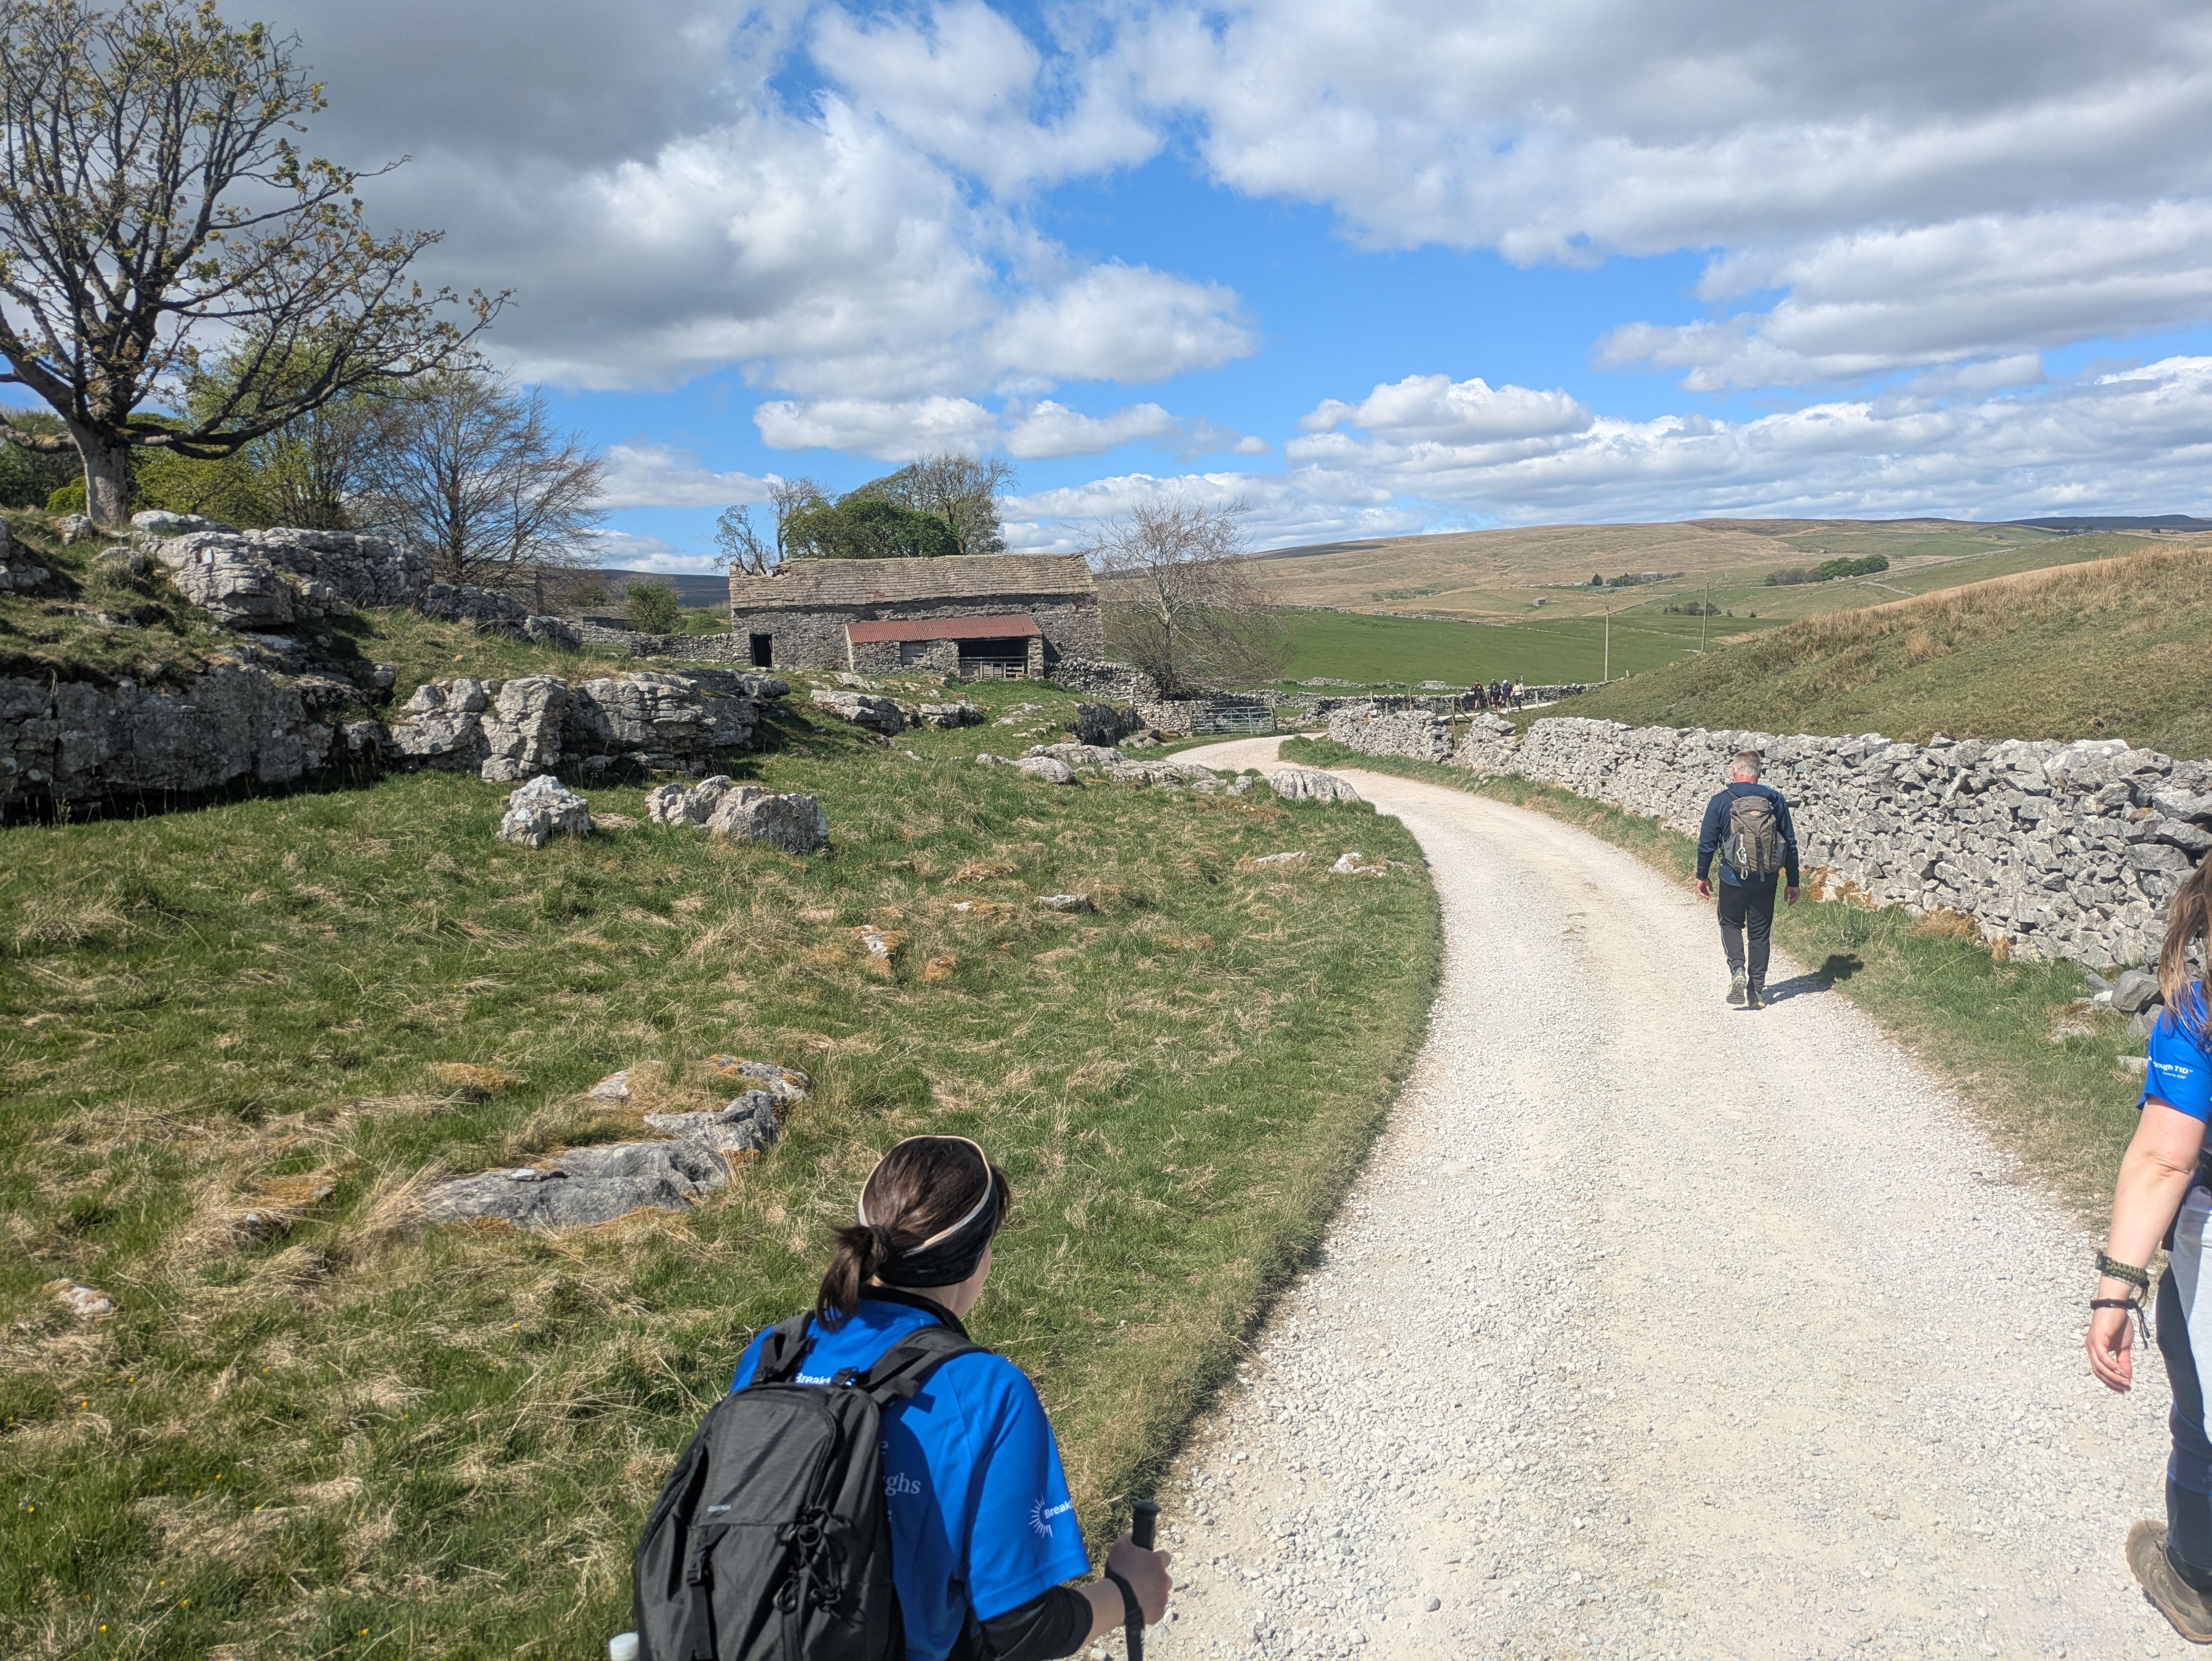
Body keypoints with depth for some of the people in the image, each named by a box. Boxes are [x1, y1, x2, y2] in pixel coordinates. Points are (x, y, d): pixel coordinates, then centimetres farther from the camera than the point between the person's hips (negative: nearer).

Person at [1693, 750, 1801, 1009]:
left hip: (1733, 878, -2)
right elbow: (1790, 844, 5)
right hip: (1766, 880, 2)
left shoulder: (1721, 801, -6)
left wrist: (1702, 876, 10)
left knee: (1731, 924, 18)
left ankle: (1738, 970, -6)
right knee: (1760, 933, 12)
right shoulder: (1776, 800, 1)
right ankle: (1757, 992, 14)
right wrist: (1793, 883, 12)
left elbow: (1707, 843, -3)